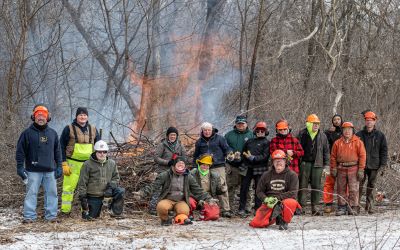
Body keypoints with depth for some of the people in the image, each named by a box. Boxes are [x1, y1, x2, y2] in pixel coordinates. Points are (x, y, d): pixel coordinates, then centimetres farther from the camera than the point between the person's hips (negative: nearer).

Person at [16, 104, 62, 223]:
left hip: (50, 170, 3)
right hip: (33, 170, -3)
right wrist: (20, 167, -5)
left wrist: (59, 166, 10)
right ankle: (29, 216, 2)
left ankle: (51, 215, 11)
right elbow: (20, 151, 0)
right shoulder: (27, 133, 0)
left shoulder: (52, 133, 11)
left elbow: (57, 151, 15)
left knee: (52, 193, 4)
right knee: (31, 193, -2)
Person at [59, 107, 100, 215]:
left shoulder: (93, 130, 11)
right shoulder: (69, 129, -1)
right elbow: (61, 147, 0)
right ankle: (65, 210, 0)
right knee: (69, 186, -6)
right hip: (72, 164, -4)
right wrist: (64, 164, -7)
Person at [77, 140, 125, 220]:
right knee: (91, 217, -1)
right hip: (93, 196, -2)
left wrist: (111, 186, -13)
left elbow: (116, 177, 8)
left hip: (106, 193, 2)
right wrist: (82, 197, -11)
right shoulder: (88, 164, -8)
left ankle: (115, 213, -6)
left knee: (121, 192, -23)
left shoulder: (112, 164, 4)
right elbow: (82, 182, -6)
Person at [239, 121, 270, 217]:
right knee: (244, 188, 0)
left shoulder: (266, 143, 2)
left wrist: (253, 158, -14)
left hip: (260, 169, -4)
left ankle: (258, 209, 6)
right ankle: (242, 209, 3)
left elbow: (264, 156, -9)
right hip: (248, 167, 4)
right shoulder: (250, 141, 17)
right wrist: (245, 155, 5)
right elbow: (243, 151, 25)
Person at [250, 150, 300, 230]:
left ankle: (284, 221, -9)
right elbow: (259, 191, 11)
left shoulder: (292, 175, 3)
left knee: (291, 203, -39)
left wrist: (277, 198, -16)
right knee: (256, 223, -18)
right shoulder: (266, 175, 11)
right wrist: (266, 199, -10)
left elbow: (293, 193, -7)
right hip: (269, 204, 3)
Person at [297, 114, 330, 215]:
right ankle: (301, 206, 3)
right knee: (303, 185, -1)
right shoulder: (302, 134, 3)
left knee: (316, 186, 2)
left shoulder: (322, 136, 9)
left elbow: (326, 151, 12)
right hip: (304, 163, -2)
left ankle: (315, 207, 7)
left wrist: (326, 164, 6)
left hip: (317, 164, 2)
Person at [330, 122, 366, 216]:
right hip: (341, 169, 3)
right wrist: (333, 168, 4)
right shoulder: (337, 143, 8)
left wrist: (361, 170, -8)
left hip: (353, 169, -3)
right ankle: (342, 207, 13)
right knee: (341, 189, 7)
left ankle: (353, 208, -1)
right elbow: (333, 156, 11)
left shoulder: (358, 142, 0)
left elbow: (362, 156, -2)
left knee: (353, 189, -5)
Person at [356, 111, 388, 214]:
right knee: (359, 185, -4)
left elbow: (384, 151, 6)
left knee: (371, 186, 5)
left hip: (374, 166, 0)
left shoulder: (380, 135, 5)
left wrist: (382, 165, -2)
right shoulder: (359, 135, 5)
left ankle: (370, 206, 9)